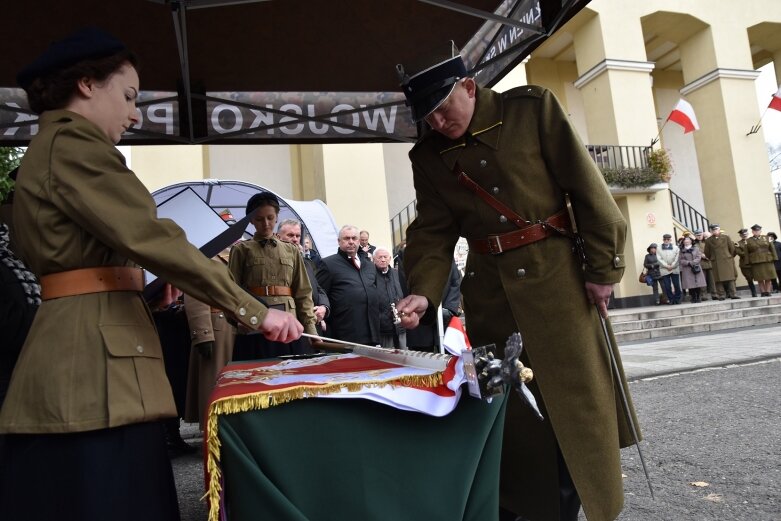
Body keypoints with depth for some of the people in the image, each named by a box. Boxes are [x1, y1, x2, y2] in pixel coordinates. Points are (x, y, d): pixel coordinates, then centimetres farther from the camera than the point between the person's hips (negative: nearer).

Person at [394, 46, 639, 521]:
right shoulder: (428, 156, 5)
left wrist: (603, 268, -8)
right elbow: (434, 232, 1)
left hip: (558, 277, -2)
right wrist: (425, 292, -15)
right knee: (507, 407, 11)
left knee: (577, 399, 5)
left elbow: (588, 187, -5)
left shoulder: (532, 107, -4)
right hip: (491, 293, 3)